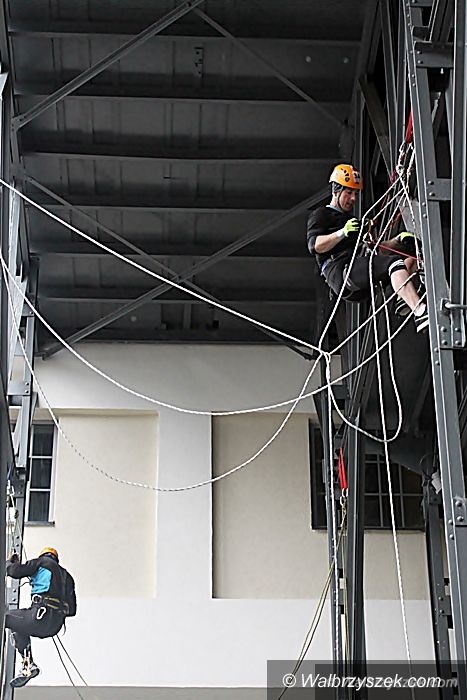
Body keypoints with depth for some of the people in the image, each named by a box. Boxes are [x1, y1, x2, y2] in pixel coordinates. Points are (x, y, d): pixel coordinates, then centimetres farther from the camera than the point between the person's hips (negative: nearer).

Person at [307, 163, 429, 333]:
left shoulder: (352, 220, 38)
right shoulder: (320, 215, 13)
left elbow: (374, 249, 30)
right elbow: (314, 246, -7)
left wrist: (398, 240, 12)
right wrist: (342, 233, -20)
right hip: (340, 270, -8)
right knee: (393, 262, -29)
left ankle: (405, 300, -28)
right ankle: (420, 313, -49)